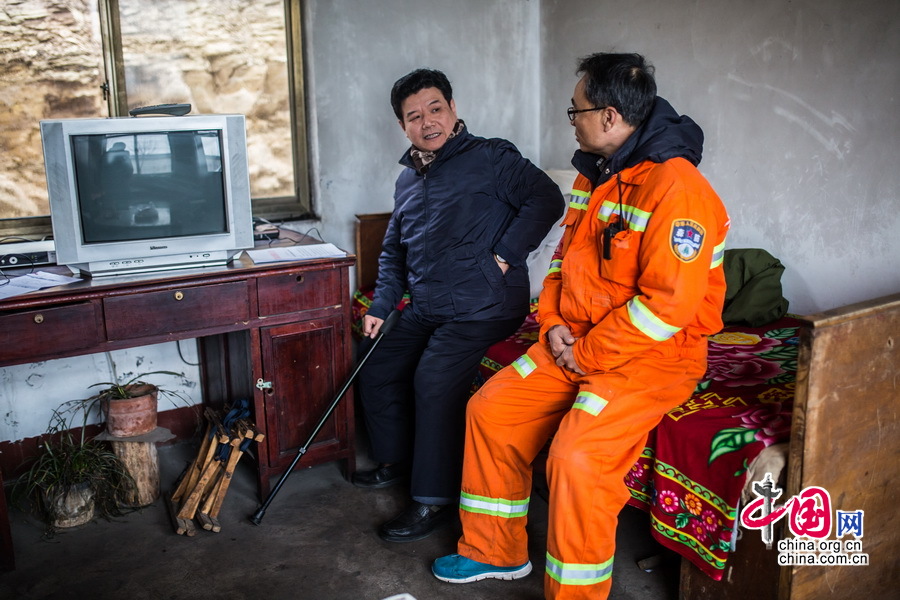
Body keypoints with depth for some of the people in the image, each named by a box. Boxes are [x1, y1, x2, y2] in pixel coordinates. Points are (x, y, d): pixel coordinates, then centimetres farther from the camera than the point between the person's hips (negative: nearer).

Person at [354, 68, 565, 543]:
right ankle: (397, 459, 32)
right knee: (377, 371, 9)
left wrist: (503, 255, -22)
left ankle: (435, 499, -10)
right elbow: (393, 249, 24)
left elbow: (546, 199, -18)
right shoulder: (408, 179, 16)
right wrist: (381, 305, 14)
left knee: (434, 381, -24)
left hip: (483, 306, -8)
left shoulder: (489, 158, -8)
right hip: (426, 309, 9)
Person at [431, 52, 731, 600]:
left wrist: (587, 355, -17)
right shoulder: (594, 175, 9)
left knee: (575, 457, -27)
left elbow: (667, 304, -25)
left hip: (654, 355, -9)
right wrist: (554, 322, 1)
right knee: (490, 409, 2)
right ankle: (496, 552, 18)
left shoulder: (676, 188, -20)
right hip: (576, 344, 9)